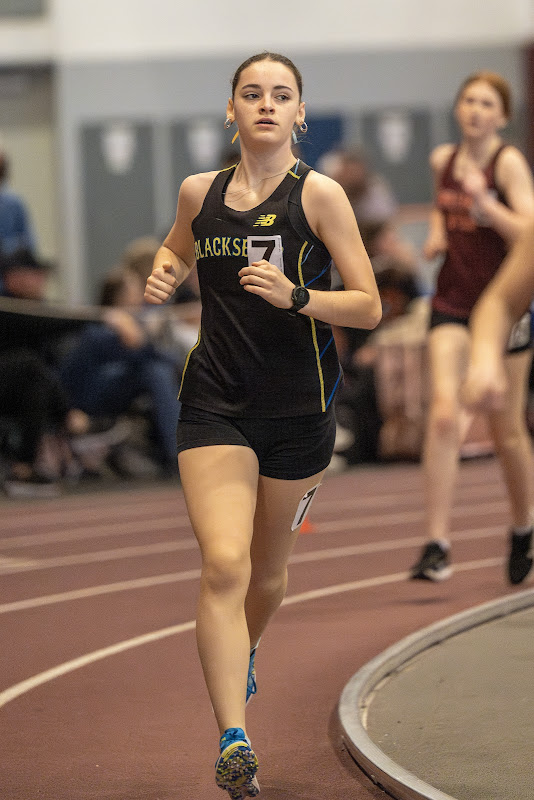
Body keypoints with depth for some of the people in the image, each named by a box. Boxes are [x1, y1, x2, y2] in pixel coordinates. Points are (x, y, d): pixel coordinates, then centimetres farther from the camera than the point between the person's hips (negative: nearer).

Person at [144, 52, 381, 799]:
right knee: (224, 565, -18)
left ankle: (244, 654, 51)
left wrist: (294, 295, -24)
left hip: (299, 407, -1)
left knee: (268, 572, 17)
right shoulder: (199, 191, 4)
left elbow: (369, 306, -8)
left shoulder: (319, 194, -7)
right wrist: (163, 275, 4)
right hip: (215, 401, 1)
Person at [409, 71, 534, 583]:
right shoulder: (442, 160, 6)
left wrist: (486, 202, -30)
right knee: (445, 414, -17)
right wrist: (436, 233, 9)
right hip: (452, 304, 3)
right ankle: (436, 545, -18)